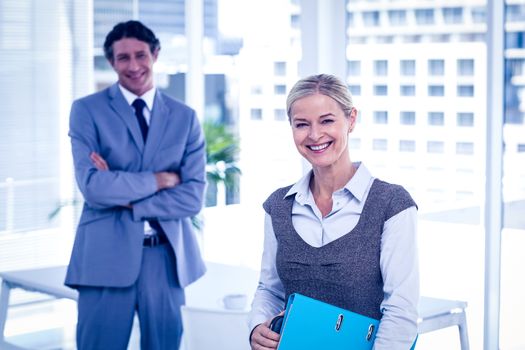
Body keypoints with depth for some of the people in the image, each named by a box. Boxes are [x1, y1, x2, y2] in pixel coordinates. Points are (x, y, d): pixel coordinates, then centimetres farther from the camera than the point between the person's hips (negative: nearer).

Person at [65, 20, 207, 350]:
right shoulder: (87, 110, -1)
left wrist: (126, 197, -11)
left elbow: (193, 196, -3)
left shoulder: (185, 117, 6)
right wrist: (158, 179, -10)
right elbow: (93, 186, -13)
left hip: (167, 255, 3)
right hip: (107, 255, -2)